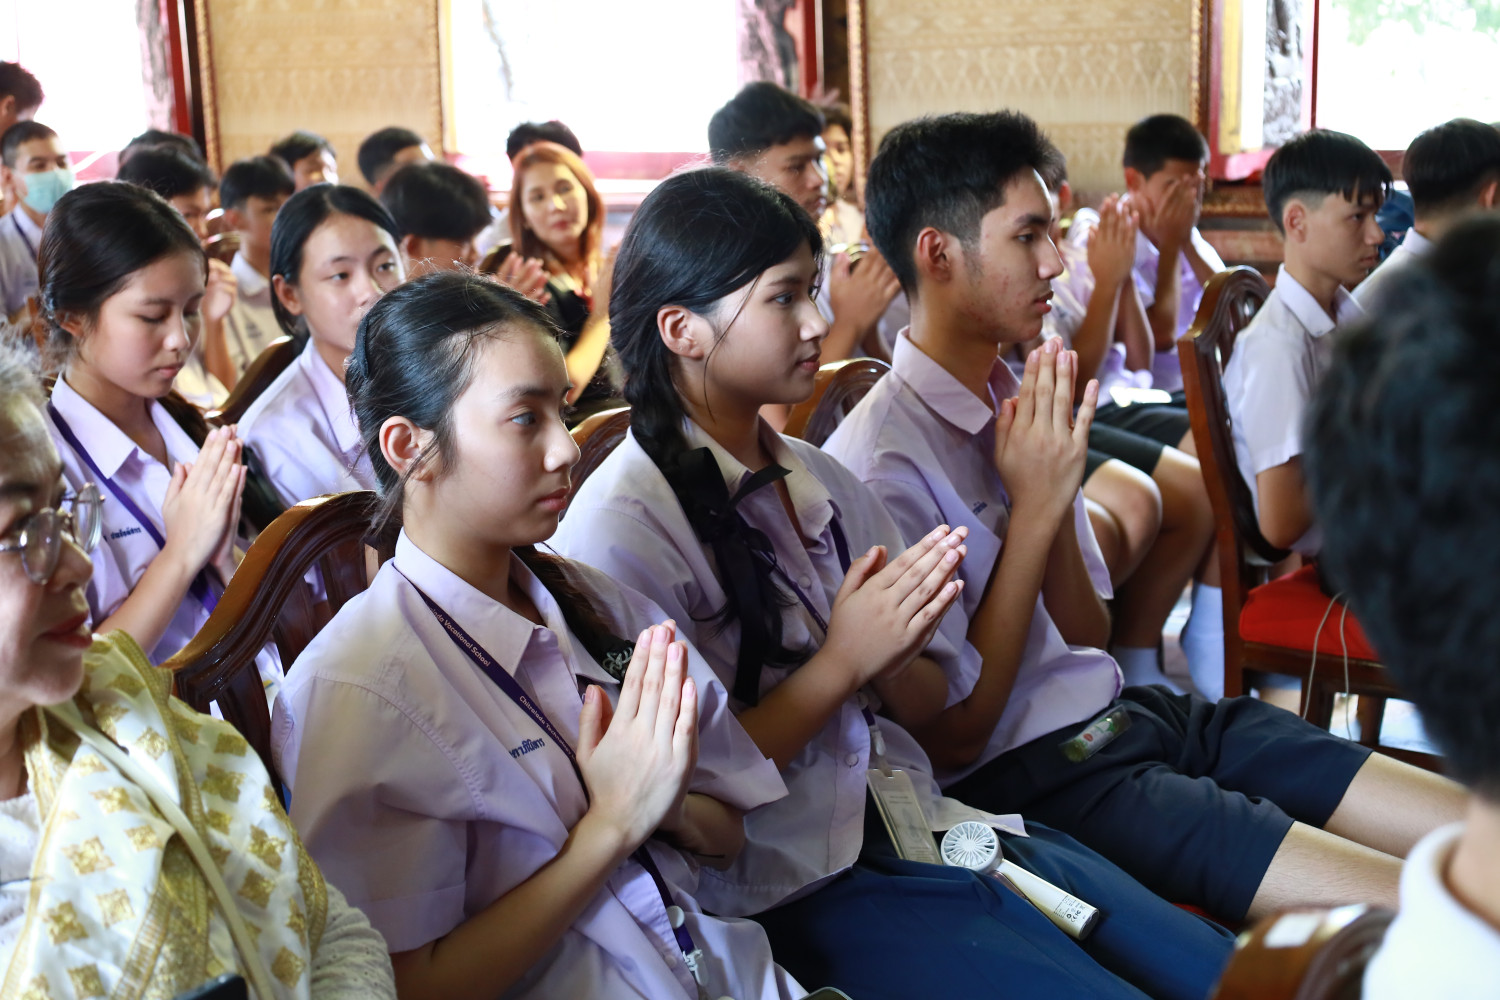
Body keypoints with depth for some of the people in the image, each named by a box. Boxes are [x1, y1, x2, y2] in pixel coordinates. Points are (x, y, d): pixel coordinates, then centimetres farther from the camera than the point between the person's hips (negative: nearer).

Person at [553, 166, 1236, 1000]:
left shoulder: (822, 481, 11)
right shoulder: (625, 523, -12)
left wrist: (893, 657, -8)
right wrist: (842, 661, -16)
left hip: (920, 828, 7)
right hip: (796, 890, -7)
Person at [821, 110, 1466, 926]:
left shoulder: (1011, 403, 8)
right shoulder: (880, 465, -17)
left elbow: (1087, 637, 11)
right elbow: (951, 737, -14)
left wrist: (1054, 496, -8)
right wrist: (1034, 508, -15)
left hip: (1120, 713, 8)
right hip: (1026, 775, -8)